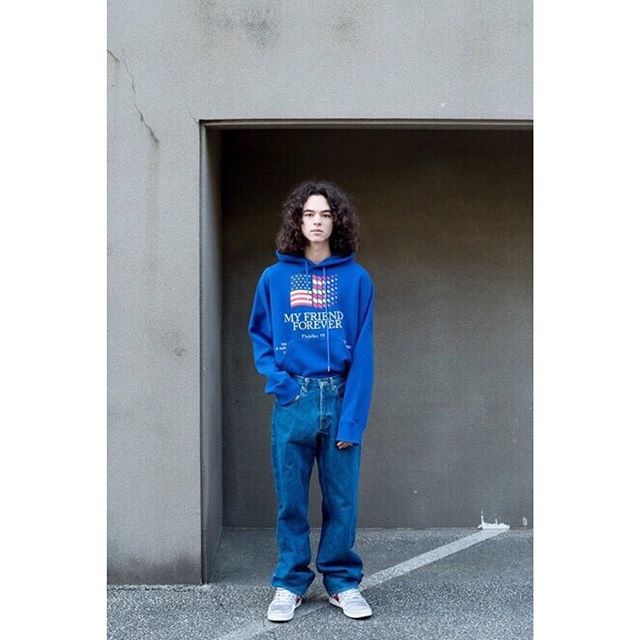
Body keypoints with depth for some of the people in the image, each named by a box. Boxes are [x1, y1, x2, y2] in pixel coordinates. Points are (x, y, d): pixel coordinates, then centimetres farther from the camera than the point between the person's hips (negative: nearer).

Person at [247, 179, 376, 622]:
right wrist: (277, 379, -6)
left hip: (342, 398, 0)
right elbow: (259, 335, 11)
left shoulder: (356, 279, 1)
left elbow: (363, 351, -3)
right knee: (291, 499, 7)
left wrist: (353, 416, -10)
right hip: (293, 400, 1)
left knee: (342, 498, 7)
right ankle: (290, 584, 22)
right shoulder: (275, 278, 4)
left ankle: (344, 582, 23)